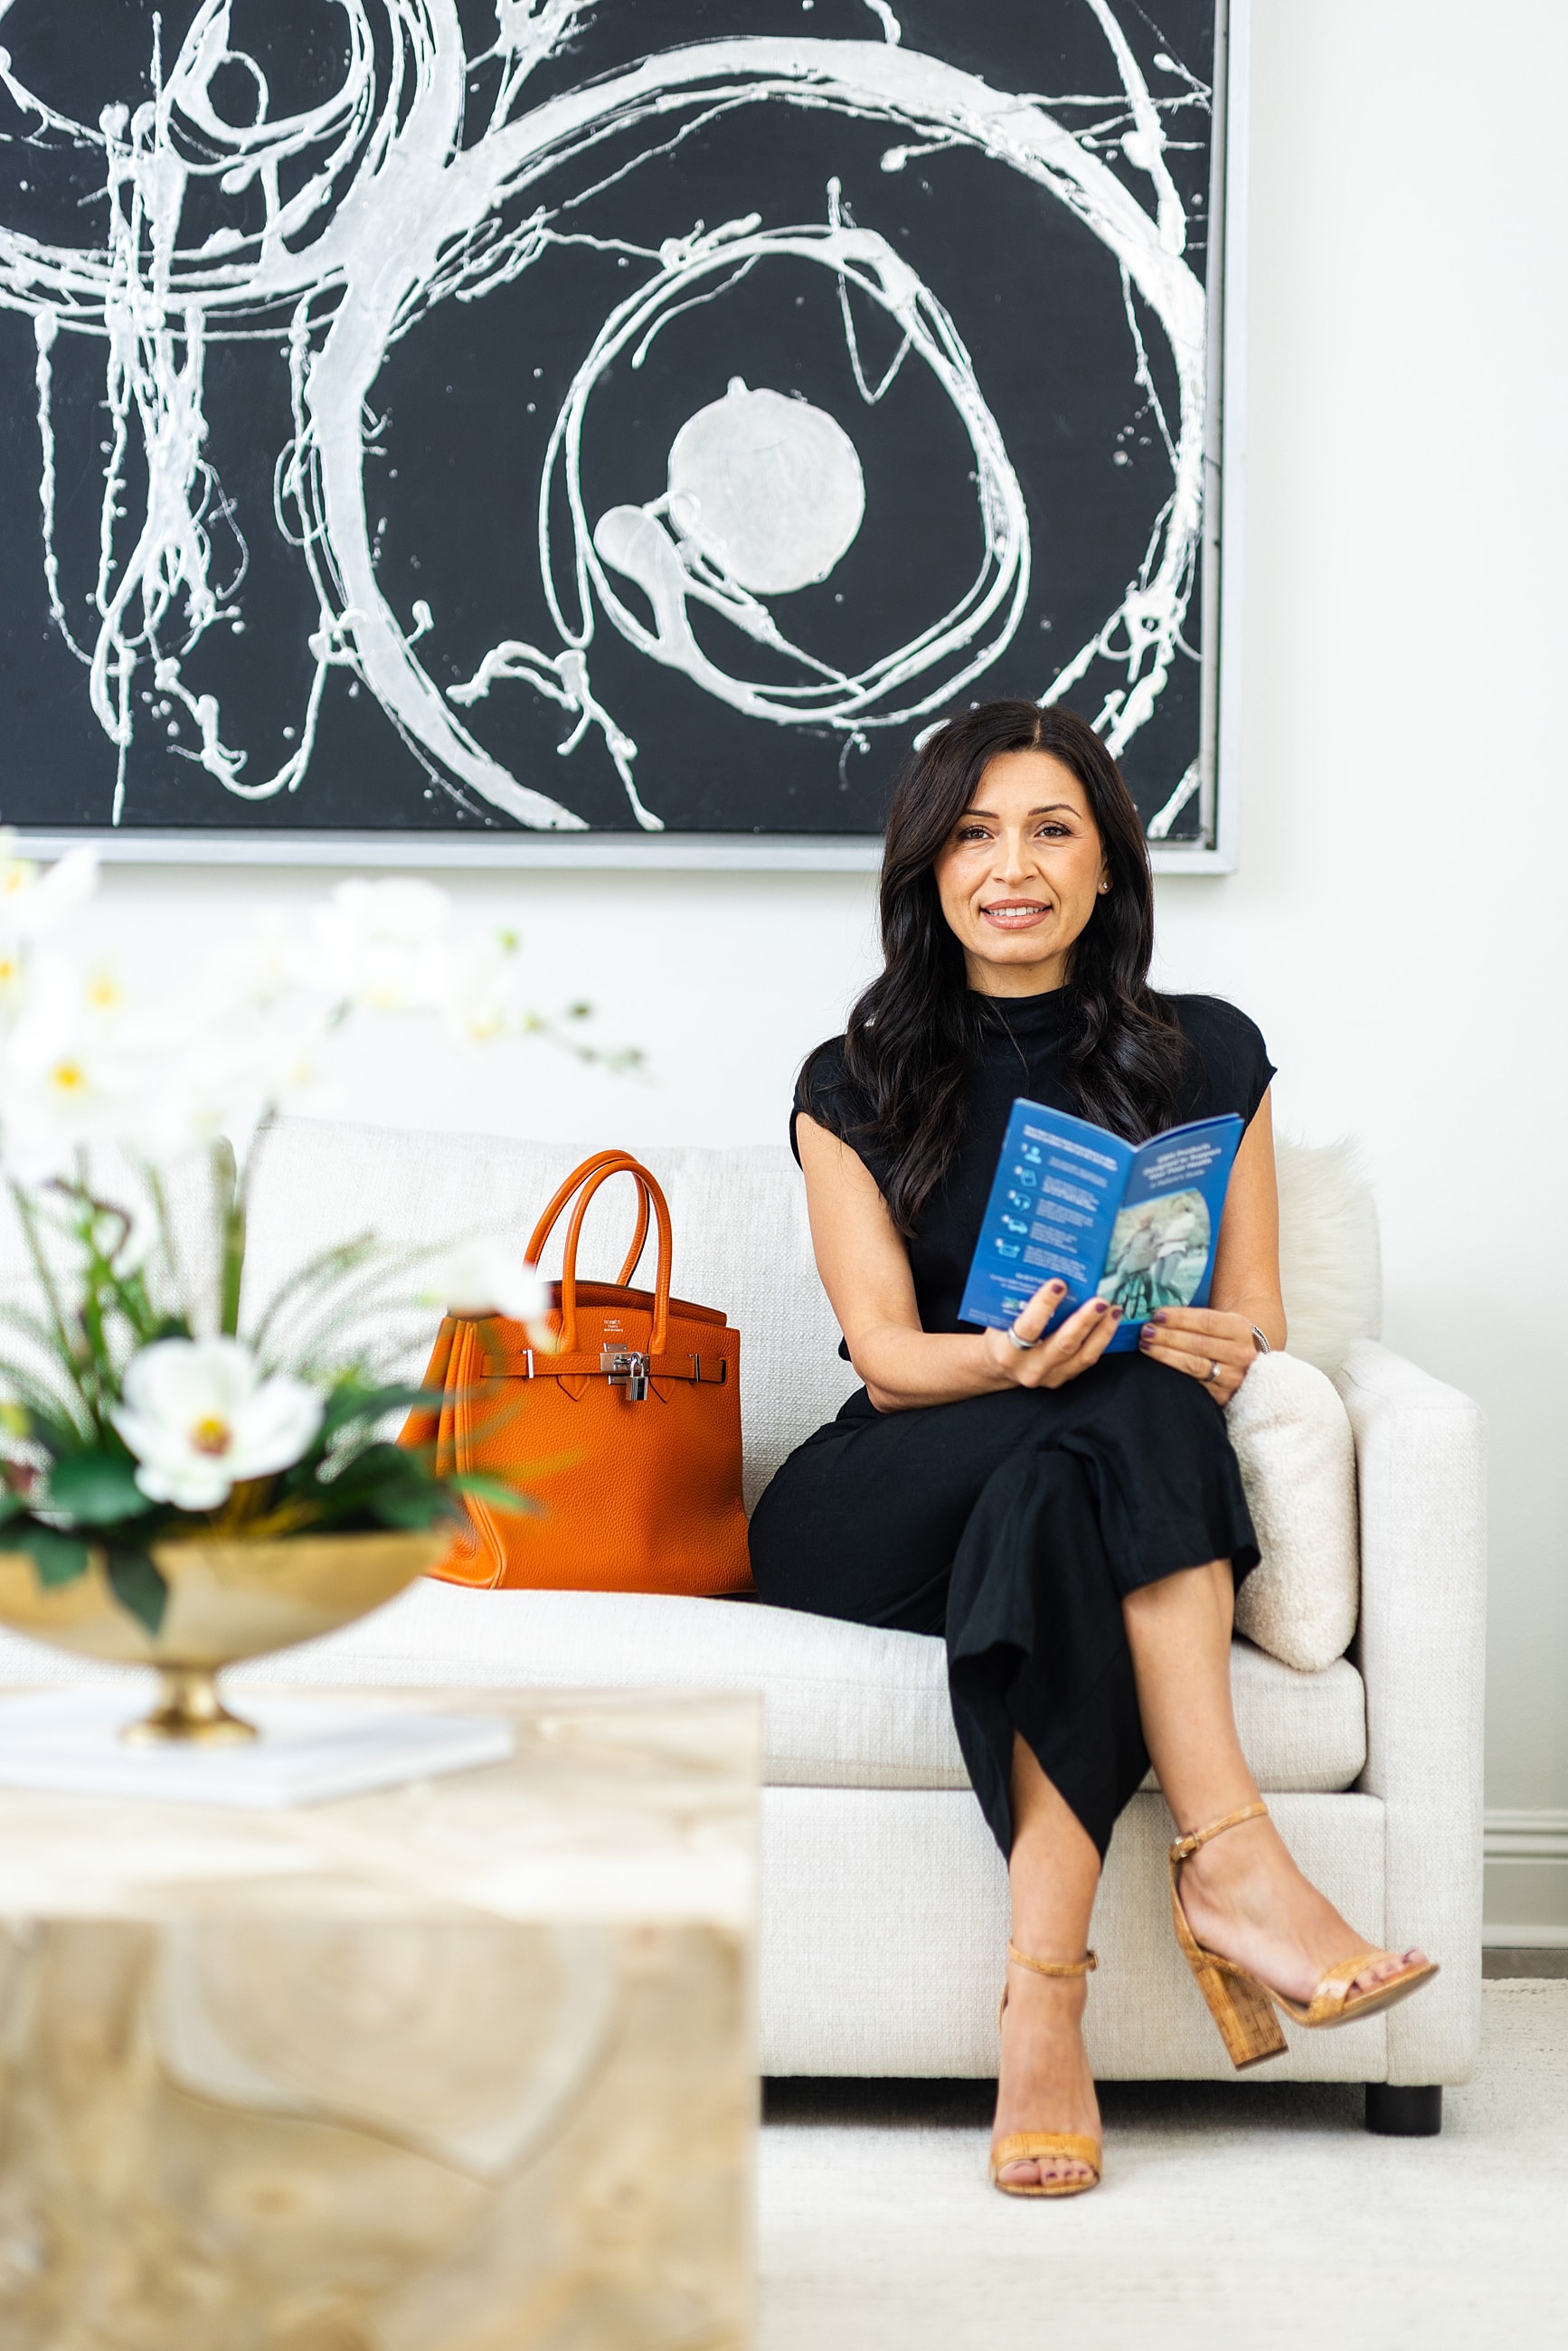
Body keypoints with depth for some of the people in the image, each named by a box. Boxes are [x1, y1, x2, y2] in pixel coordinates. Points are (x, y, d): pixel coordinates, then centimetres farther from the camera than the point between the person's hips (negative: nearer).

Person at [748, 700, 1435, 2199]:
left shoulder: (1209, 1058, 11)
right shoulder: (857, 1087, 8)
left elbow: (1255, 1320, 8)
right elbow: (884, 1352, -4)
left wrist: (1230, 1347, -19)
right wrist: (1016, 1363, -28)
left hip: (1109, 1506, 1)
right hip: (881, 1511, -1)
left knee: (1051, 1500, -37)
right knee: (1127, 1418, -34)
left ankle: (1044, 1995, -44)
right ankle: (1231, 1862, -43)